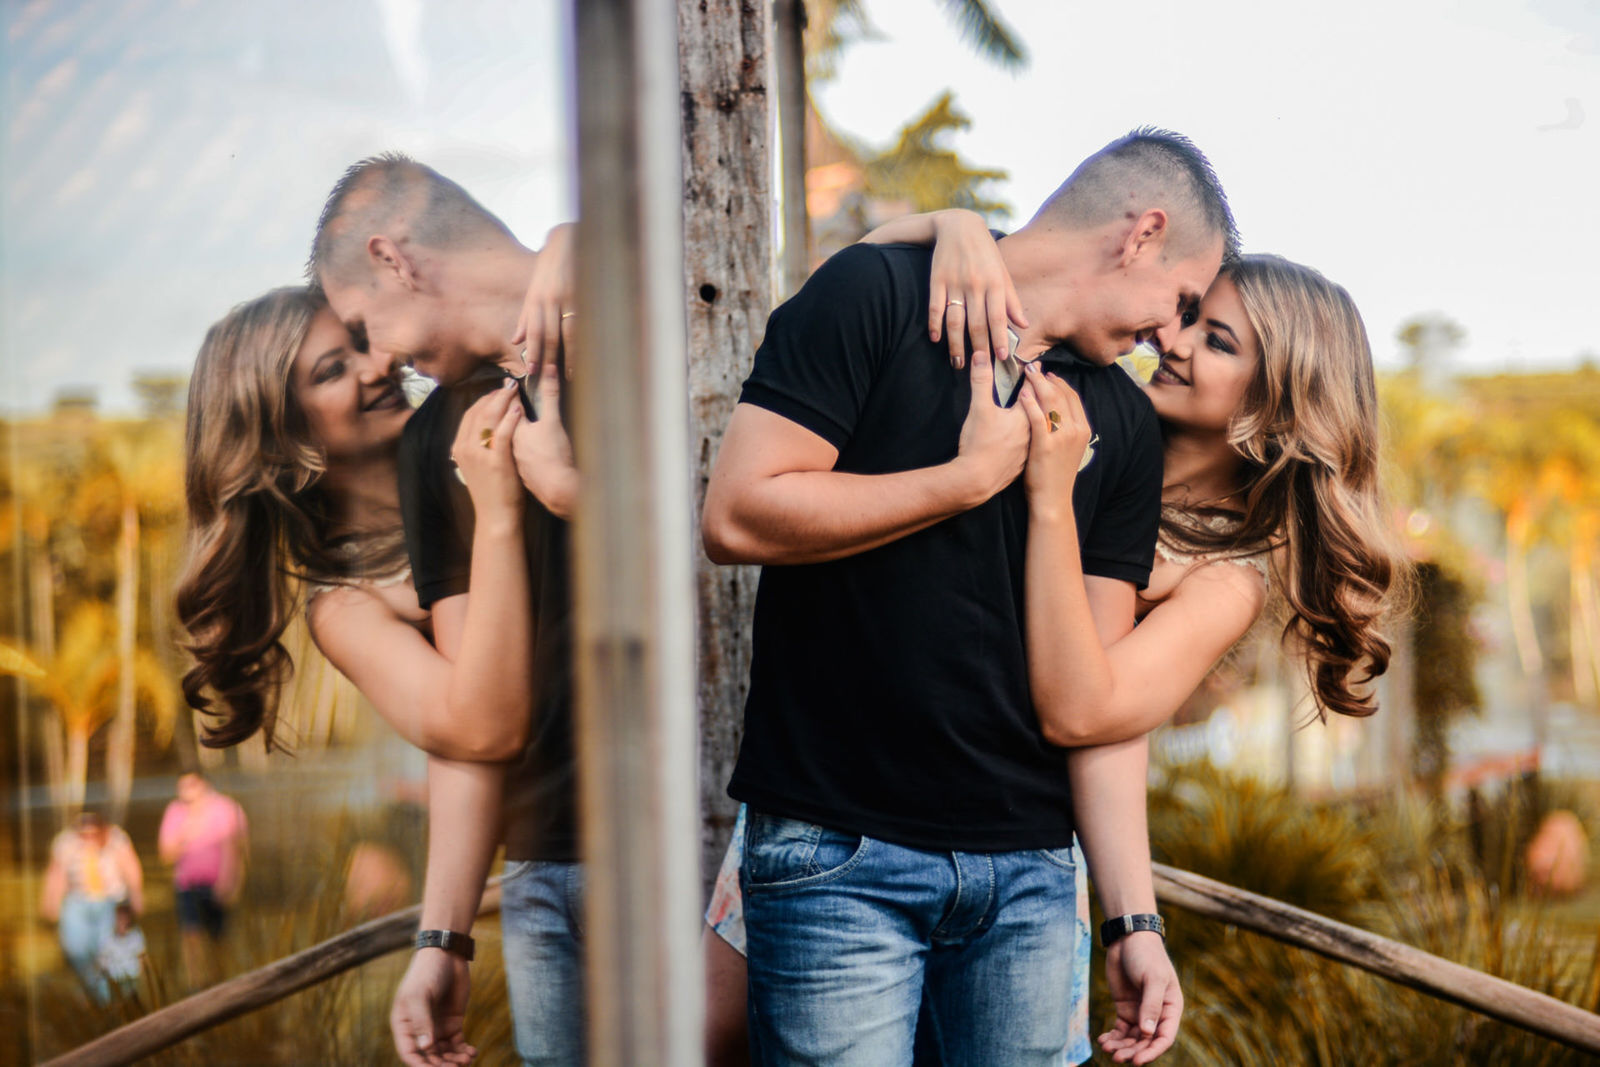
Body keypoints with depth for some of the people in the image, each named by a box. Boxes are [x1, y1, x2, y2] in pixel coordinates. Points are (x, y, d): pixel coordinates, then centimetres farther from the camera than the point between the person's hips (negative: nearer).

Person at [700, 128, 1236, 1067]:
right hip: (840, 854, -5)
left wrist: (1138, 919, 1)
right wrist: (975, 474, -9)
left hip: (1032, 870, 5)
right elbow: (738, 515, -15)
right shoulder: (878, 296, -4)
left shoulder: (1124, 425, 11)